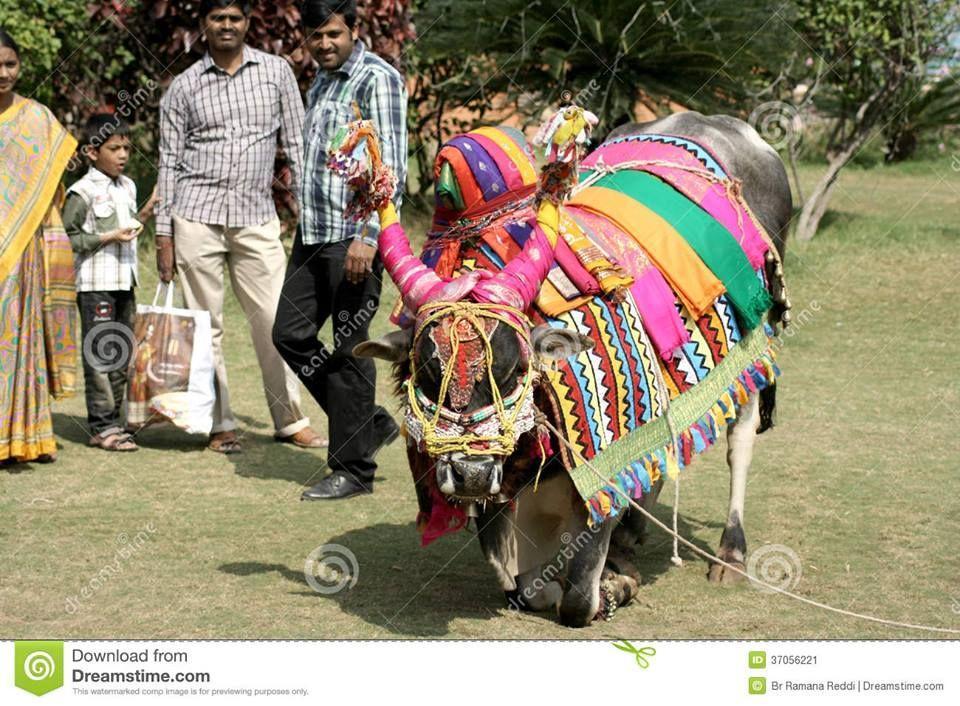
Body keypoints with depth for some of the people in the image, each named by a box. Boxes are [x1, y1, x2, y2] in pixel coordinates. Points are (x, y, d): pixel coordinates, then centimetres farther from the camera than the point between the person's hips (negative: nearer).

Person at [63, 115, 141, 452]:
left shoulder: (128, 187, 14)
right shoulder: (83, 192, -9)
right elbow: (68, 238, -11)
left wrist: (134, 229, 11)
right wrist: (109, 237, -16)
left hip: (125, 281, 8)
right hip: (95, 283, -8)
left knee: (123, 353, 10)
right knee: (99, 354, -6)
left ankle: (113, 420, 18)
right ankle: (102, 427, -3)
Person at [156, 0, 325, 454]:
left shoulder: (276, 72, 6)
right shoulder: (184, 87, 5)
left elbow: (297, 143, 7)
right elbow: (170, 162, 7)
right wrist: (163, 235, 2)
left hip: (256, 217, 0)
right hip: (198, 216, 0)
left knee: (275, 321, 0)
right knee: (205, 324, 3)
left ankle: (290, 420, 12)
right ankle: (220, 424, 12)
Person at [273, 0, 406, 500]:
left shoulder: (377, 79, -9)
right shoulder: (321, 83, 18)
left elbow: (392, 166, -16)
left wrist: (369, 236, -22)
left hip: (353, 238, -9)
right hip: (313, 234, 9)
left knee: (349, 350, -4)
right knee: (291, 334, 8)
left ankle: (353, 469, 6)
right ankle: (371, 423, 20)